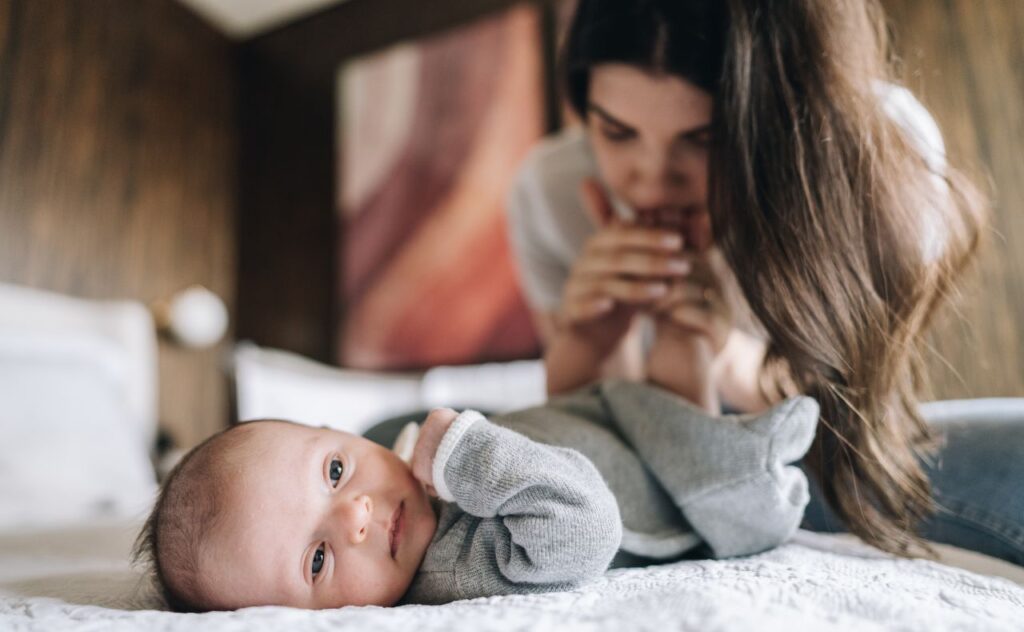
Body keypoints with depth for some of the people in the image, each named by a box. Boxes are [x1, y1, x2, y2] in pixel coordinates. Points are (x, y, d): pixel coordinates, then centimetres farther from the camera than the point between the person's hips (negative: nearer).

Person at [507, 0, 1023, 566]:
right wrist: (584, 350, -38)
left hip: (829, 456, -1)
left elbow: (863, 409, -15)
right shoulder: (552, 195, -22)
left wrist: (735, 365, -37)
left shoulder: (890, 152, -23)